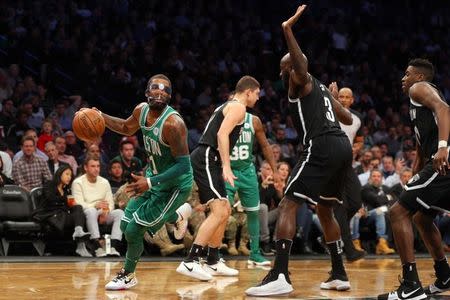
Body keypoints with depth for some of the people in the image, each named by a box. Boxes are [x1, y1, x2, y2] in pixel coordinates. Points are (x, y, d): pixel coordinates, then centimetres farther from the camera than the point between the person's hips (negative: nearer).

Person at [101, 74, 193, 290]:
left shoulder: (172, 123, -30)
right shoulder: (142, 110, -6)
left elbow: (183, 165, -29)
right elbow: (127, 128, 17)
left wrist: (150, 182, -34)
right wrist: (101, 118, 0)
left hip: (175, 185, -8)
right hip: (154, 176, 8)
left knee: (134, 230, -10)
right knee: (126, 225, 14)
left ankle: (128, 275, 17)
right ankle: (178, 215, 37)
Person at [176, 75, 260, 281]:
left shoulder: (227, 106, 26)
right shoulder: (238, 107, -4)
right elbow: (222, 134, -18)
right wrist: (226, 166, -24)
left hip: (206, 160, 11)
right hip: (206, 159, -11)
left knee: (225, 210, 17)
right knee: (219, 211, -18)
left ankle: (213, 262, 21)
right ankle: (190, 262, -25)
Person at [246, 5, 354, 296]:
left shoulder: (300, 79, 5)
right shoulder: (322, 88, 28)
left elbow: (301, 62, -19)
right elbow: (348, 118, 33)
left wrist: (288, 31, -24)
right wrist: (335, 98, 50)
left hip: (322, 147, -9)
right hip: (343, 146, 9)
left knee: (288, 205, -10)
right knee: (325, 211, 23)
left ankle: (280, 276, -21)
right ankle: (339, 274, 24)